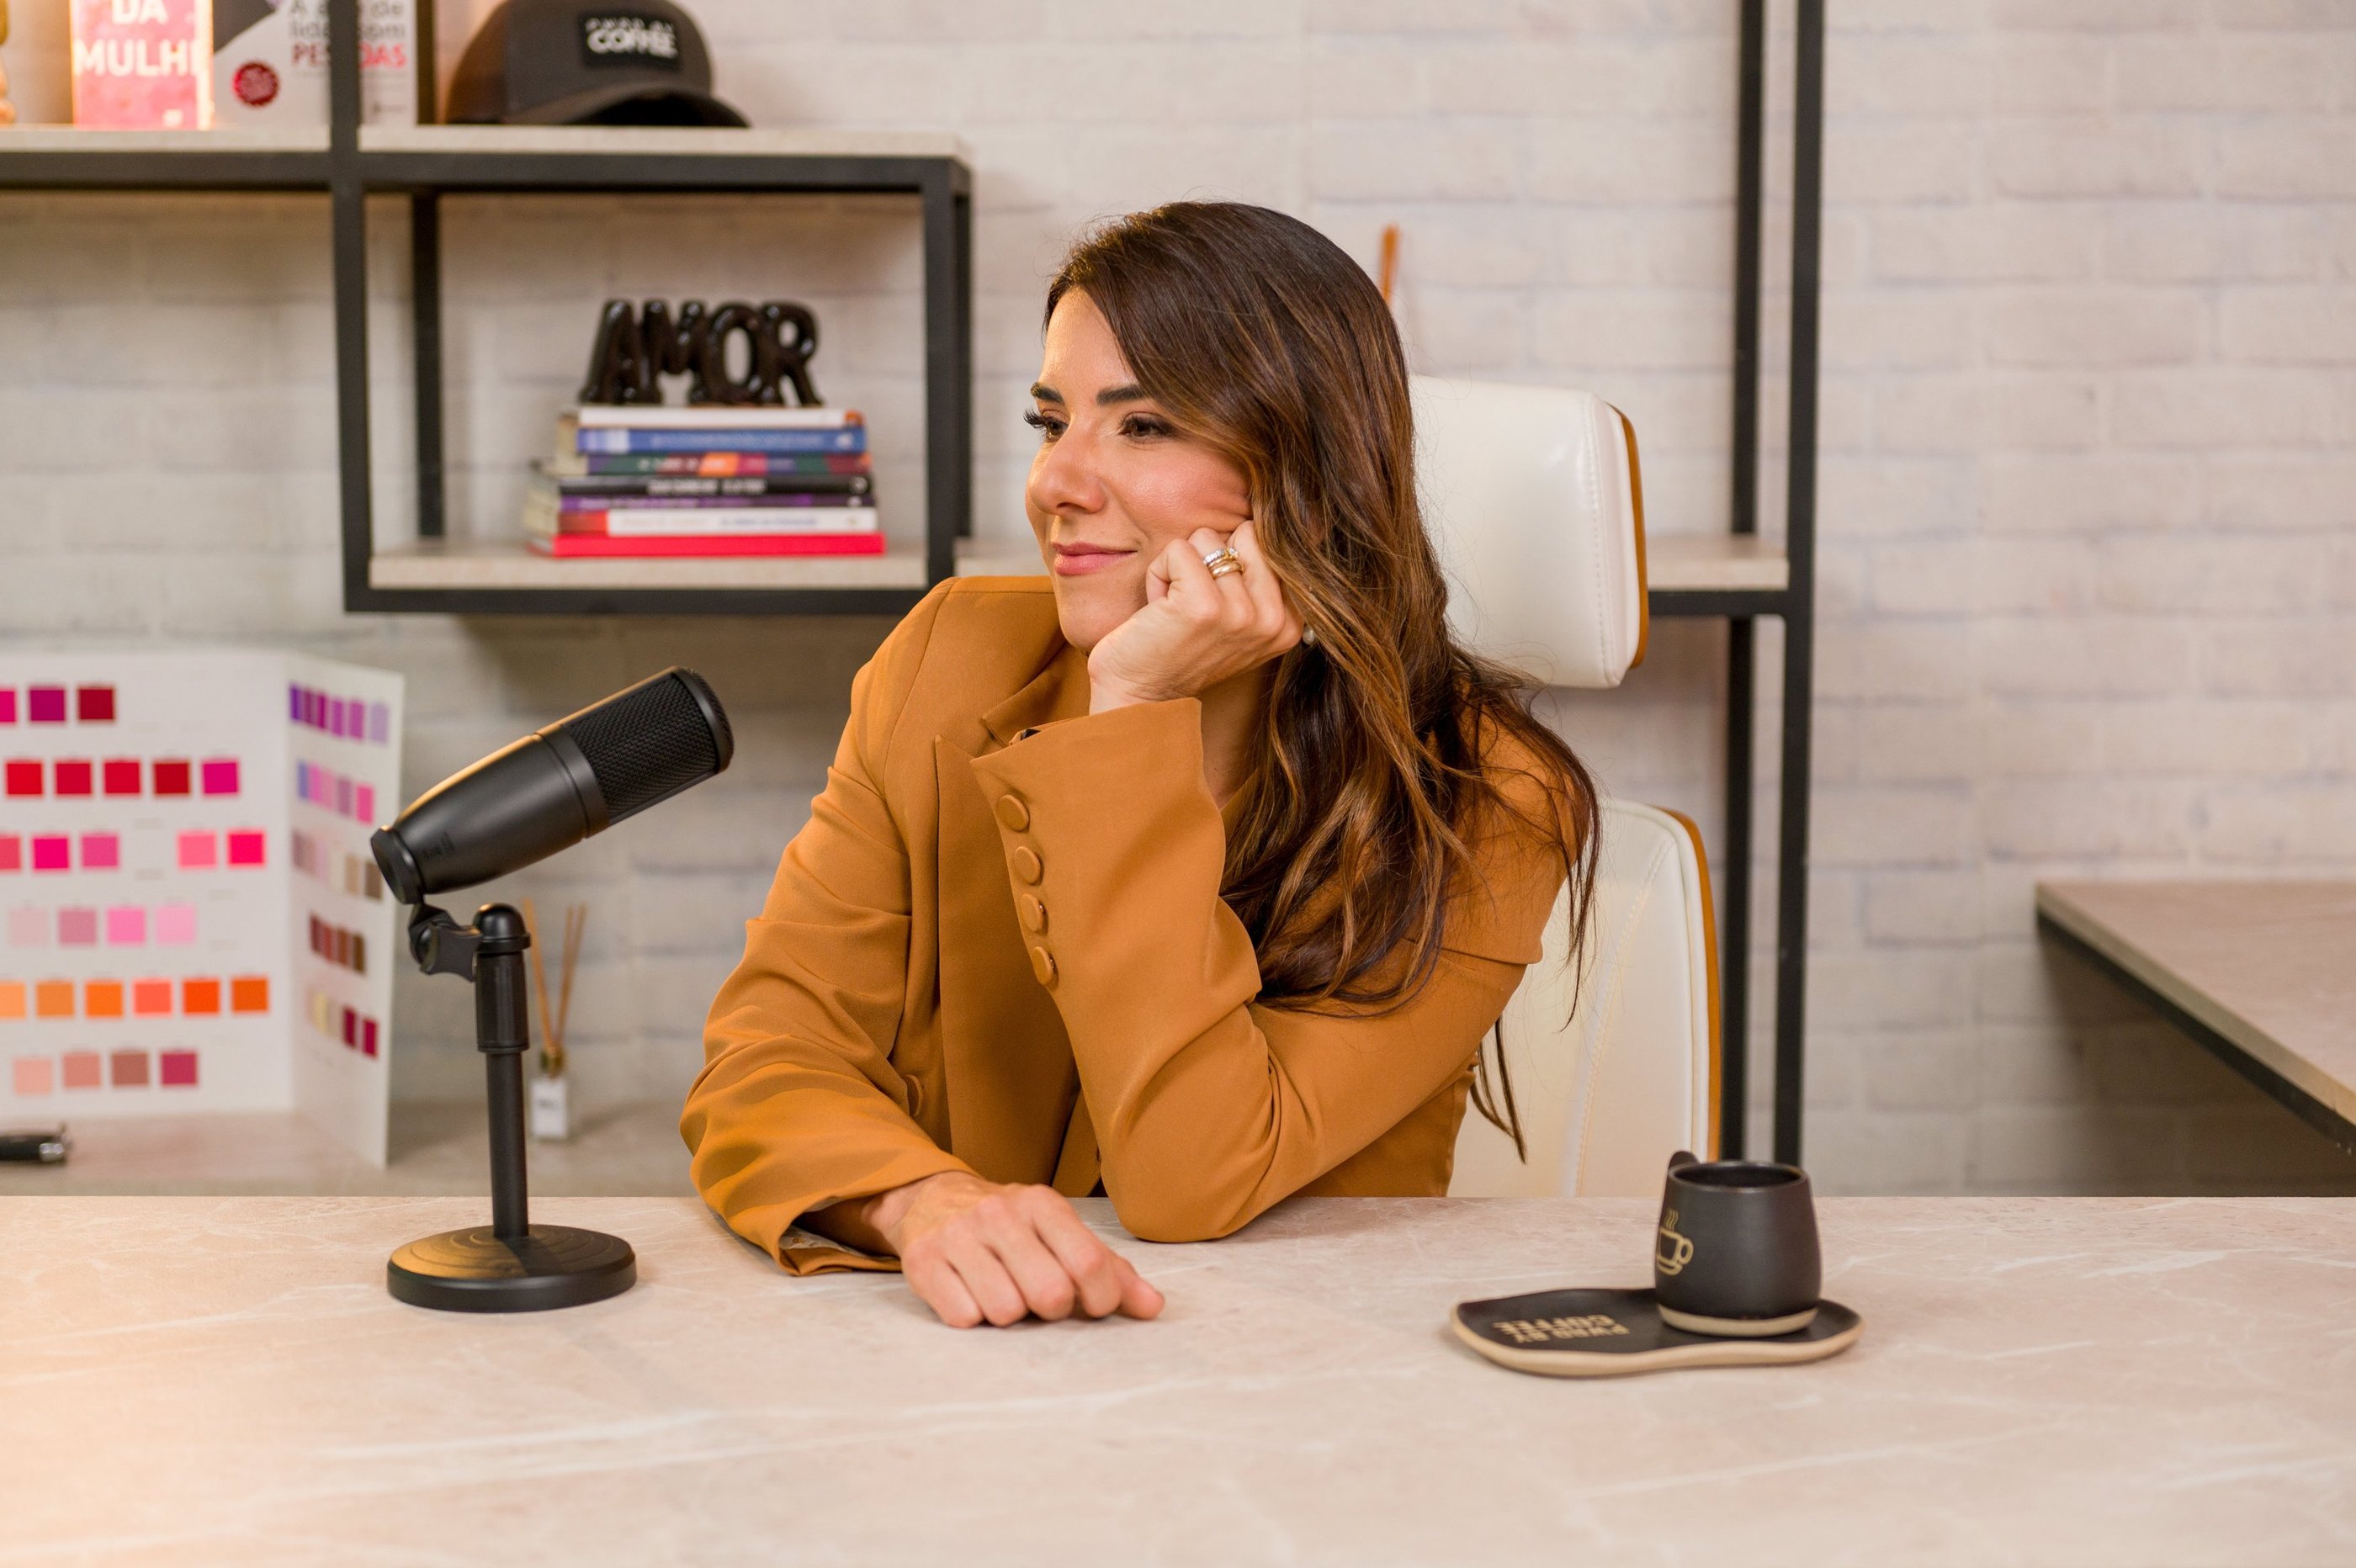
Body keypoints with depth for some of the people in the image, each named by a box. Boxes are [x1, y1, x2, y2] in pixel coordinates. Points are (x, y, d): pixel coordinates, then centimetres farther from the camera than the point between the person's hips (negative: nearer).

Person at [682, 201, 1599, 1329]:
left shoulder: (1476, 811, -11)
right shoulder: (955, 664, 0)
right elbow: (765, 1061, -5)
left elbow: (1187, 1182, -19)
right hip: (949, 1364, 3)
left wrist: (1132, 720, -21)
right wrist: (923, 1198, -26)